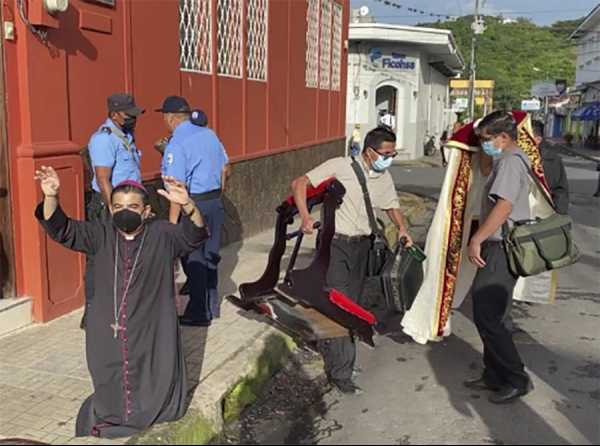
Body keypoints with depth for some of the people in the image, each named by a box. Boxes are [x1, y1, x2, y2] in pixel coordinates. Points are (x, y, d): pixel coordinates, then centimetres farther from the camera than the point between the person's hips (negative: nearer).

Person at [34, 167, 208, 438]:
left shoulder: (162, 235, -6)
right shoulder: (100, 235, -1)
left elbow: (194, 235, -20)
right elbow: (60, 228, -6)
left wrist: (186, 205, -41)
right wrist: (51, 197, -26)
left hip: (152, 334, -1)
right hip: (108, 333, 2)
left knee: (156, 402, 12)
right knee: (110, 393, 18)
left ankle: (150, 413, 42)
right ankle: (111, 415, 47)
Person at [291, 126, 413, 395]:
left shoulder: (384, 178, 6)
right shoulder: (341, 167, -12)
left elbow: (392, 206, 21)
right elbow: (300, 183, -11)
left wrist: (402, 228, 0)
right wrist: (305, 216, -25)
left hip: (361, 245, 6)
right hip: (335, 243, -6)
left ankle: (327, 345, 34)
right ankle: (341, 373, -1)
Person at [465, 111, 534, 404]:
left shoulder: (510, 161, -14)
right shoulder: (508, 160, 19)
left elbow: (504, 206, -26)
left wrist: (476, 239, -24)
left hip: (503, 249, -10)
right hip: (501, 248, 10)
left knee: (487, 316, -7)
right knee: (486, 313, 14)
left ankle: (517, 380, 3)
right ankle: (494, 376, 24)